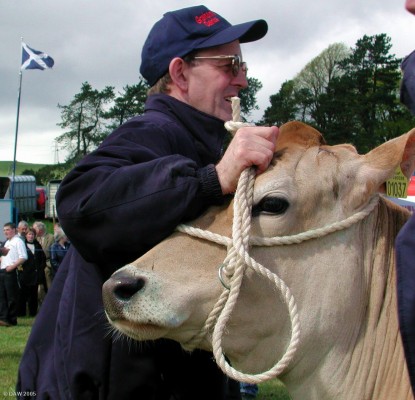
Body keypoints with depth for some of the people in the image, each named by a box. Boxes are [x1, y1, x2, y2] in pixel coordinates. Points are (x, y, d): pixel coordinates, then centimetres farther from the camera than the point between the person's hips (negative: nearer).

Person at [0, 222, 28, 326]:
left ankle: (11, 320, -1)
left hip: (11, 272, -9)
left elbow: (23, 257, -15)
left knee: (11, 297, -4)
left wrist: (12, 266, -20)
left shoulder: (18, 241, -5)